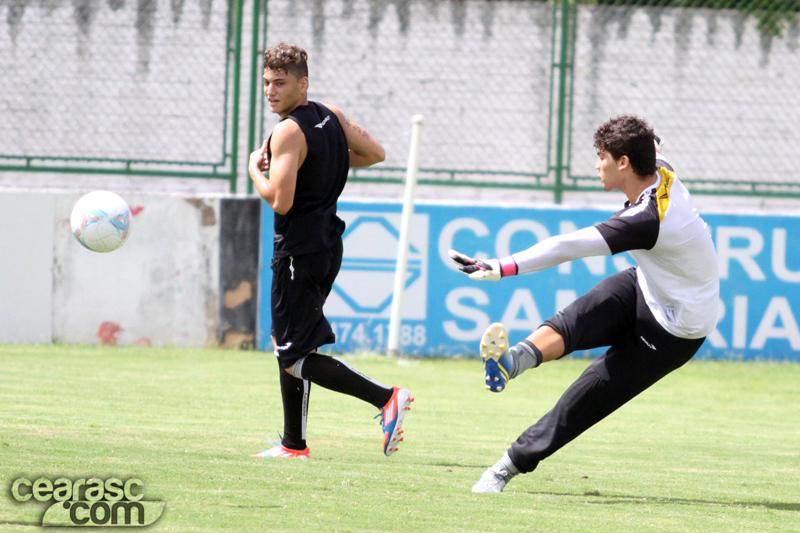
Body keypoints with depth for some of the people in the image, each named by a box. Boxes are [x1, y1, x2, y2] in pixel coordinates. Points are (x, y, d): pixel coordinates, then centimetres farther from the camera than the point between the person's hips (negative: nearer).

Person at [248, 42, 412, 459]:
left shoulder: (288, 133, -18)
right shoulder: (332, 116, 7)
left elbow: (280, 201, -25)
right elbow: (375, 154, 18)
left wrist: (255, 171, -6)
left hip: (299, 252, -9)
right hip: (328, 246, 9)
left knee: (295, 359, -7)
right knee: (283, 342, 19)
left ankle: (386, 398, -20)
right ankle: (294, 444, 21)